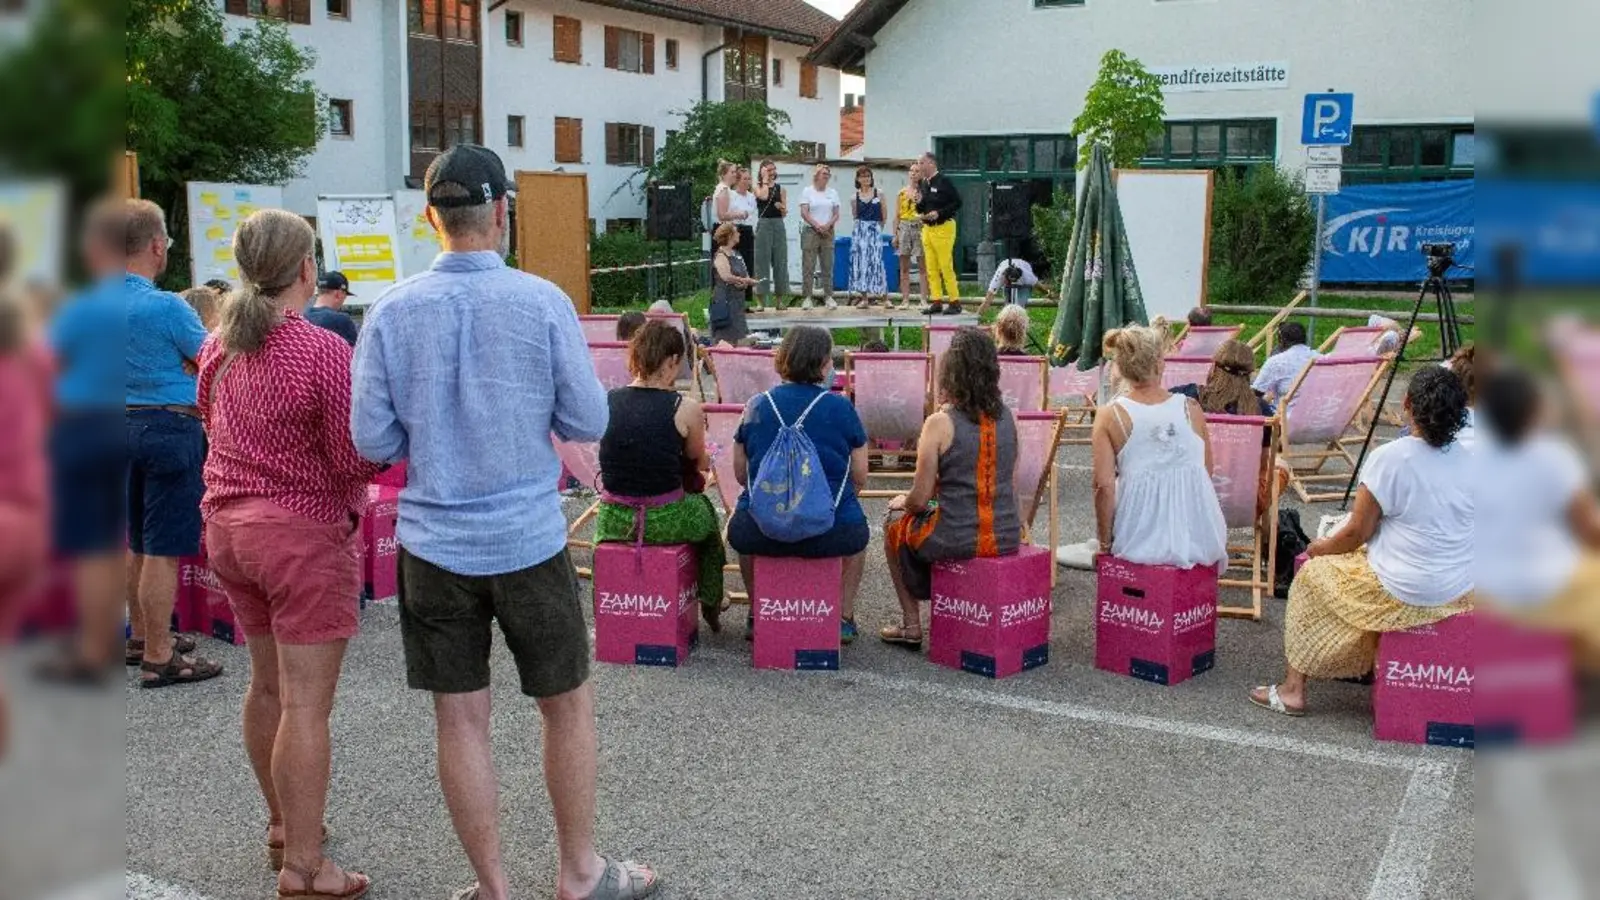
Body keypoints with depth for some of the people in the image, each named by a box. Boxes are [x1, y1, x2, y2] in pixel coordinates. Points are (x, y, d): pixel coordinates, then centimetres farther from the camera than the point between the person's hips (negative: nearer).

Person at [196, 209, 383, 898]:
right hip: (304, 534, -8)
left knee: (266, 685, 21)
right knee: (305, 705, -2)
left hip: (228, 525, 8)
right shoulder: (323, 351, -19)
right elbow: (353, 460, -17)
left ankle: (282, 823, 38)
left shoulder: (220, 346, 5)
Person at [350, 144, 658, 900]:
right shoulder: (543, 302, -10)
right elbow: (588, 422, -7)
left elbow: (374, 441, -3)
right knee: (568, 704, 15)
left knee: (461, 720, 10)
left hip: (434, 545, 2)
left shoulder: (391, 313, -4)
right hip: (529, 539, -1)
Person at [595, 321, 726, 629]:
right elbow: (699, 461, 2)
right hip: (667, 521, -3)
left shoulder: (606, 402, -4)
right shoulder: (685, 409, -14)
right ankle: (711, 608, 46)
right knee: (706, 510, 32)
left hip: (614, 521, 3)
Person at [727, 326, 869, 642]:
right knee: (857, 532, 34)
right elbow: (860, 479, 4)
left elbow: (740, 474, 12)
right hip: (830, 534, -1)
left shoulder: (756, 406, 4)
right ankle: (844, 618, 34)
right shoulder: (841, 408, -2)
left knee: (740, 529, 37)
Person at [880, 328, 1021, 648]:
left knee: (895, 524, 25)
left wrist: (903, 502, 13)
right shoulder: (1007, 418, 1)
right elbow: (1010, 487, 11)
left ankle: (911, 625, 28)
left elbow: (920, 499, -10)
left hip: (958, 541, -5)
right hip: (1007, 538, 5)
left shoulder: (940, 424, -14)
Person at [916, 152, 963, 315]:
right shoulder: (924, 183, 13)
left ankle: (954, 302, -1)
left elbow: (957, 202, -12)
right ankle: (936, 302, 10)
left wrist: (939, 213, -18)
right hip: (927, 228, 8)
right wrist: (919, 204, -2)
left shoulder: (944, 181, -9)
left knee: (946, 267, -7)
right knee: (931, 268, 6)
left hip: (943, 227, -8)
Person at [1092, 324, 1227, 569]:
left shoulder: (1110, 418, -7)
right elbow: (1207, 473, 9)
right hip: (1198, 540, 2)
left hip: (1140, 546, -2)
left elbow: (1104, 486, -11)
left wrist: (1105, 544, 0)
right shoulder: (1191, 409, 0)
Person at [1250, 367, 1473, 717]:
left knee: (1313, 574, 16)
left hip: (1404, 594, -6)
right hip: (1462, 593, 6)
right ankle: (1366, 663, 41)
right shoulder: (1471, 460, -4)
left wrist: (1321, 547, 8)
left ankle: (1293, 689, 18)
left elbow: (1356, 533, -12)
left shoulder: (1388, 458, -19)